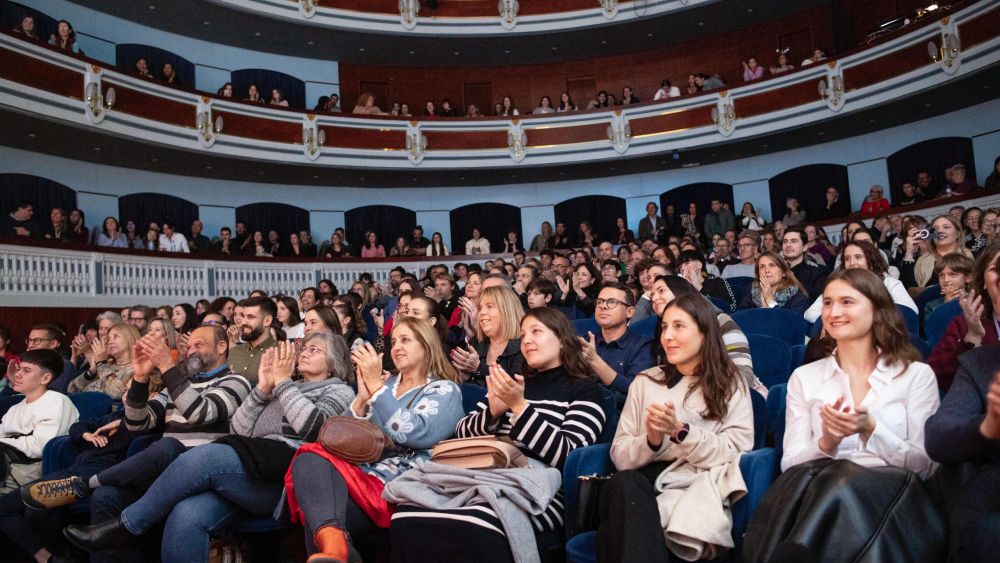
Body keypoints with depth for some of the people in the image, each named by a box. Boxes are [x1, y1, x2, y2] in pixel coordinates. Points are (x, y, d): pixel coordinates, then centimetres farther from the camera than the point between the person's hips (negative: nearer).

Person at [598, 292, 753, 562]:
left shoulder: (731, 384, 11)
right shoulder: (644, 382, 17)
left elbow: (735, 454, -1)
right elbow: (620, 456, 11)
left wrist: (680, 431, -14)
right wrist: (651, 441, -10)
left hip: (698, 488, -4)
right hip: (647, 483, 4)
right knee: (624, 483, -35)